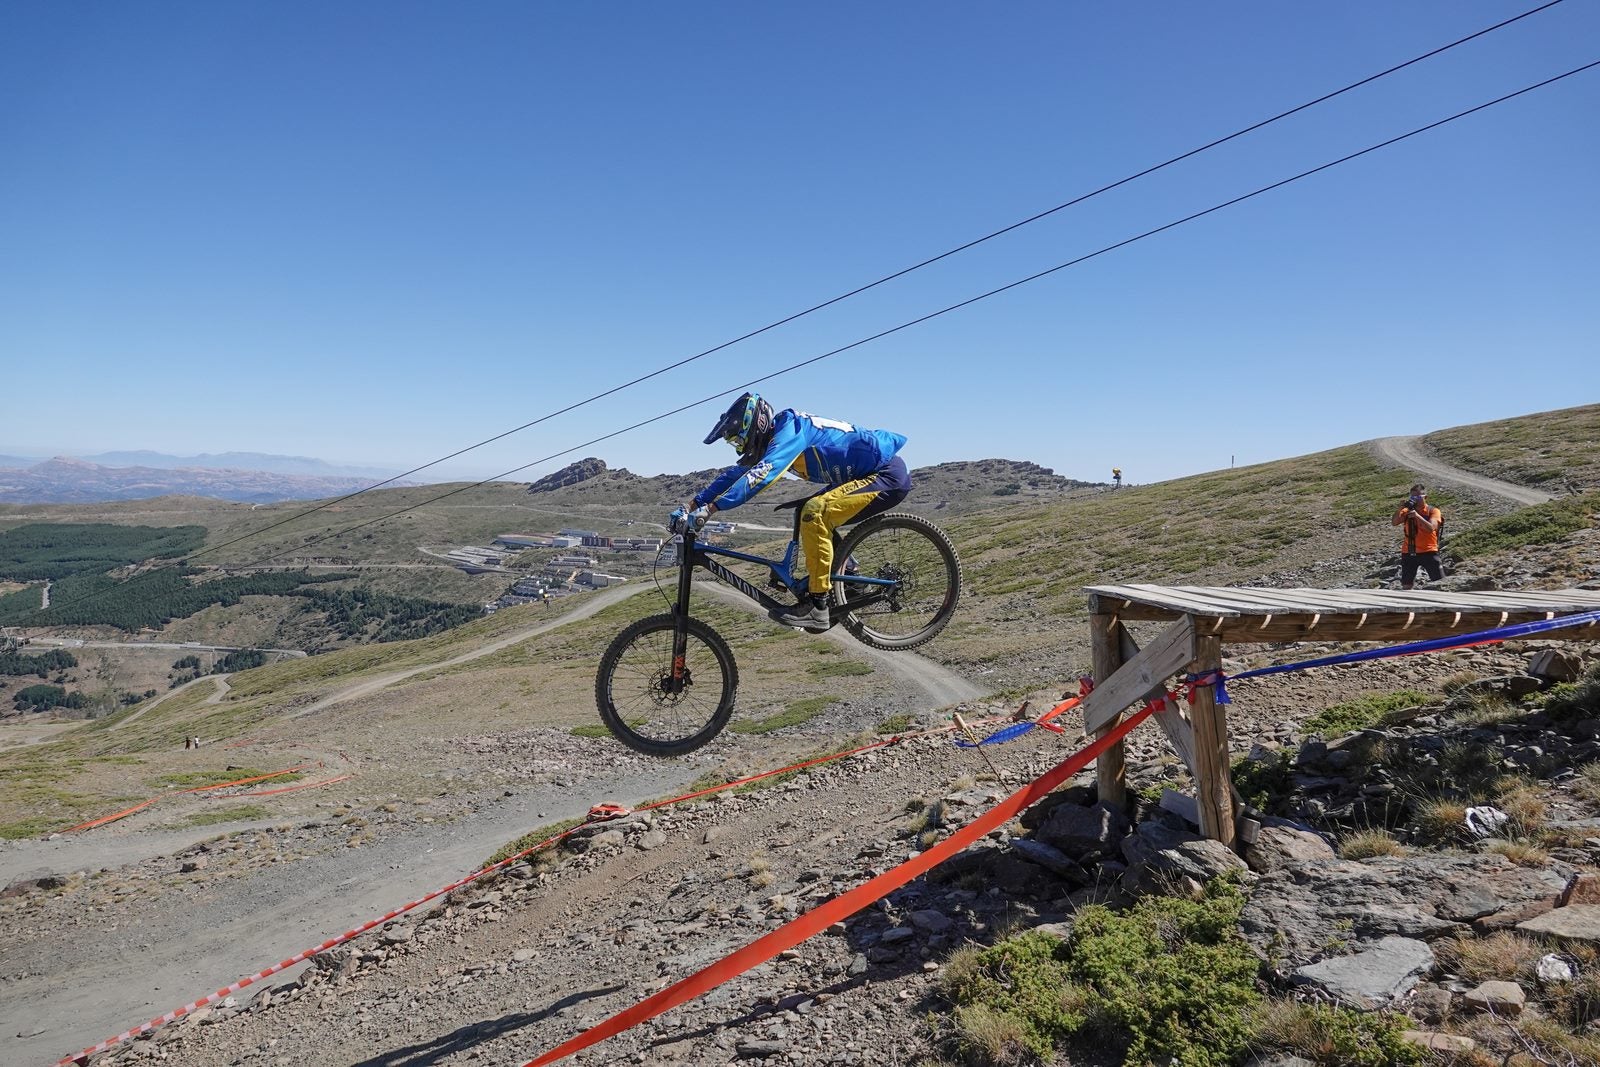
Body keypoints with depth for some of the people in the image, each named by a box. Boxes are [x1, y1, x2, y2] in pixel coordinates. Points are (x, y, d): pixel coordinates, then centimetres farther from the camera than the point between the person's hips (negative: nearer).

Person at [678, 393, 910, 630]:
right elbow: (736, 474, 14)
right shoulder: (773, 439, 10)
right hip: (871, 474, 10)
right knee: (808, 515, 13)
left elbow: (762, 473, -32)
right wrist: (693, 505, 9)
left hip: (889, 475, -10)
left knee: (815, 513, -22)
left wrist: (711, 508, -34)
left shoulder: (790, 428, -18)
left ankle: (817, 605, -18)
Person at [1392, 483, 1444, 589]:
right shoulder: (1407, 511, 7)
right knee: (1406, 586, 7)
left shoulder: (1433, 511, -1)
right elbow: (1394, 523, -6)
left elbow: (1431, 528, -17)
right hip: (1409, 552, 3)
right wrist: (1401, 508, -16)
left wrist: (1417, 515, -26)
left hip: (1428, 552, -3)